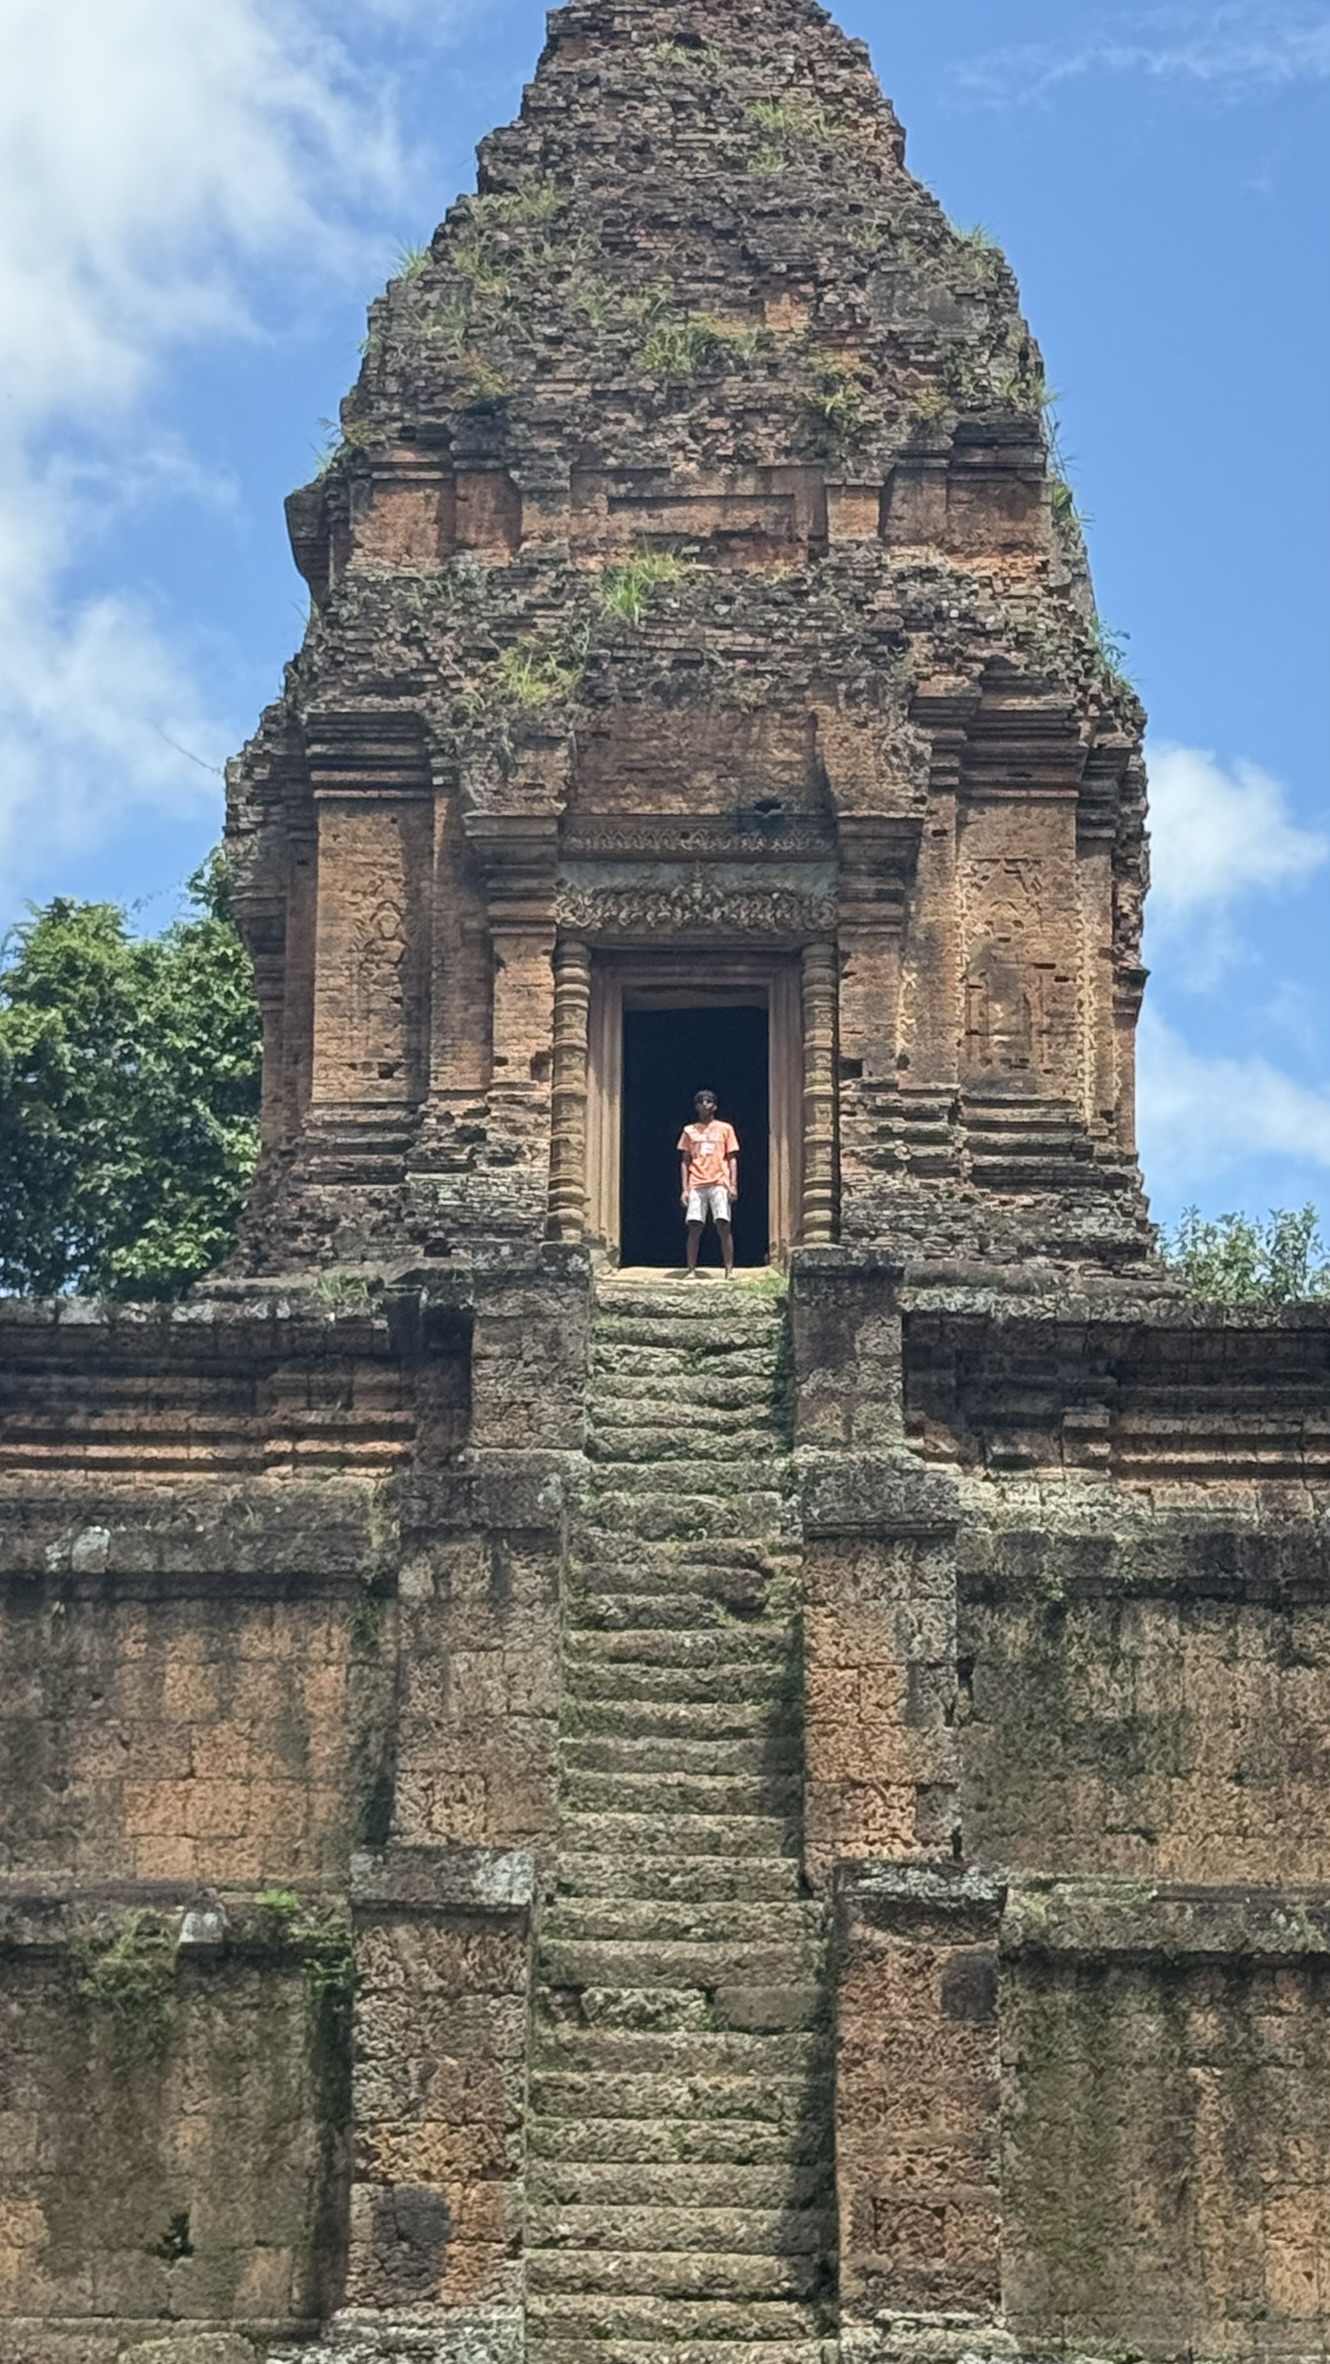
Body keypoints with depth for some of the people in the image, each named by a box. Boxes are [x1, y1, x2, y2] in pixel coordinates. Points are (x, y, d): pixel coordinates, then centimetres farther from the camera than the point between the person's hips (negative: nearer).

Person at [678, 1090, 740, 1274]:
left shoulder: (725, 1129, 11)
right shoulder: (689, 1131, 14)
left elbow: (732, 1159, 8)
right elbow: (685, 1162, 13)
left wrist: (733, 1185, -3)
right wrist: (684, 1189, 4)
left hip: (719, 1184, -2)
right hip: (696, 1186, 2)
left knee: (723, 1226, -10)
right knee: (694, 1228, -4)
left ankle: (729, 1271, -10)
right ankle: (691, 1271, -2)